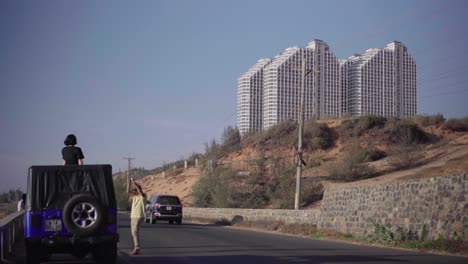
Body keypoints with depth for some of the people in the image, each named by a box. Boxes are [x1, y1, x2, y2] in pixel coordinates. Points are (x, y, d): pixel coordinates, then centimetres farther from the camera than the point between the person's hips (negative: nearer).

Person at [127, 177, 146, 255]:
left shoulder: (143, 196, -6)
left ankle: (137, 249, -21)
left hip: (139, 216, -8)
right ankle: (136, 248, 16)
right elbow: (128, 191, 5)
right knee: (133, 232, 9)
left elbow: (140, 191, -25)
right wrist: (129, 183, -7)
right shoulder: (134, 196, 14)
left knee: (135, 231, -18)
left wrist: (134, 183, -27)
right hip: (133, 216, 8)